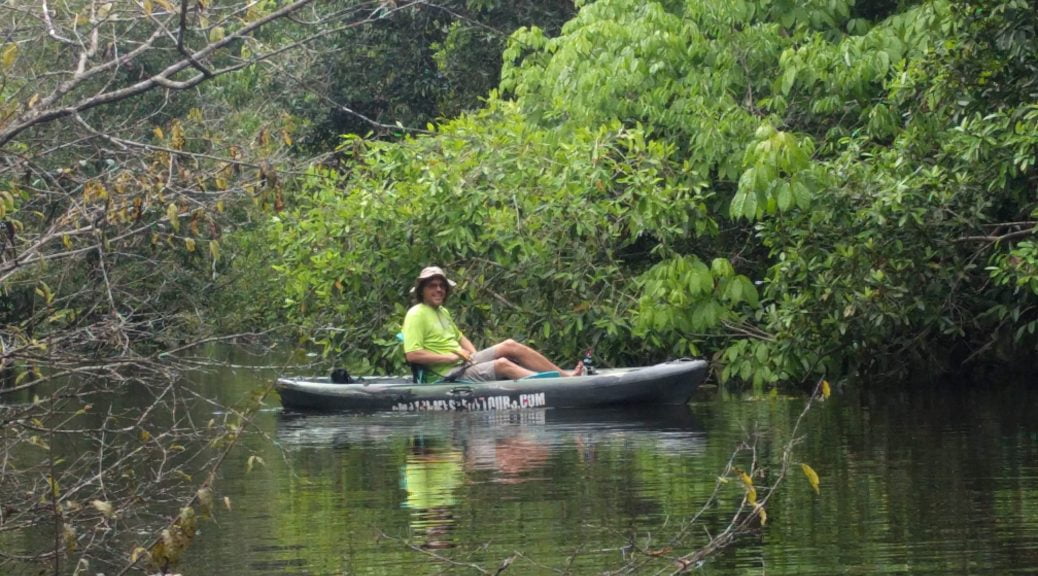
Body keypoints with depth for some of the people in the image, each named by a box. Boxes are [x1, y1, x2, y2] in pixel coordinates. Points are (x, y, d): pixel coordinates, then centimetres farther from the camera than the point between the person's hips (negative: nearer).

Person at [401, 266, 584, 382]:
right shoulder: (416, 315, -10)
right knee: (502, 364, -25)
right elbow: (412, 355, -20)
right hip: (450, 374, -10)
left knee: (510, 346, -5)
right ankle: (563, 380, -35)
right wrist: (451, 357, -17)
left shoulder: (443, 312, 19)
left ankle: (563, 373, -8)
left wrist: (473, 354, 8)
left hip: (464, 362, 10)